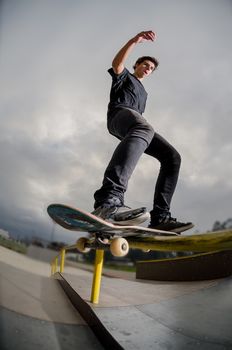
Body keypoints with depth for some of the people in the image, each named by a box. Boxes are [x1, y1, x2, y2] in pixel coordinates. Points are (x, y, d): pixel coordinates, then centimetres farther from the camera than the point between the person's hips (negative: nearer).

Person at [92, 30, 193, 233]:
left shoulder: (143, 93, 44)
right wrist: (135, 40, -12)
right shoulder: (124, 76, 25)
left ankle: (160, 216, -26)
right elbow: (117, 63, 0)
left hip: (138, 125, 7)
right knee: (144, 128, -43)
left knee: (172, 157, -13)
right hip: (120, 113, -7)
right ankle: (109, 198, -64)